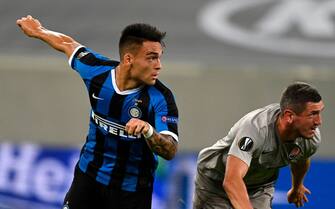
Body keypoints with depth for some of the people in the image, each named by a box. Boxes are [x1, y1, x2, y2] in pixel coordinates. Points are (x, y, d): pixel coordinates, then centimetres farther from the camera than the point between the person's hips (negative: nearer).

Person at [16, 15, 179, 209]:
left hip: (132, 189, -3)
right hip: (89, 175, 3)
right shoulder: (97, 70, -13)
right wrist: (38, 31, 25)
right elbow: (68, 44, 7)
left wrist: (149, 131, -49)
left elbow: (170, 151, -28)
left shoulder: (161, 97, -23)